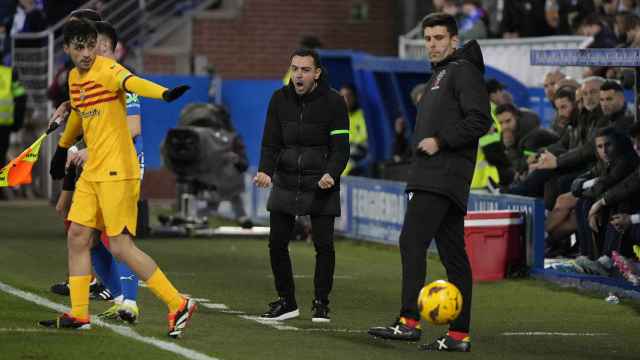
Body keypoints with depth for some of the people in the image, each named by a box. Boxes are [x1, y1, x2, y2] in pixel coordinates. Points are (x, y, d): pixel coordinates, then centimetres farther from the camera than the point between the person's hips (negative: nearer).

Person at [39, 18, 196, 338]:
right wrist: (62, 149, 43)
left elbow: (133, 83, -36)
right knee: (77, 236, 9)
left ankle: (178, 305, -4)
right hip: (92, 172, 8)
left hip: (117, 172, -8)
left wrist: (165, 94, -56)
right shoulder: (74, 78, 12)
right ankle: (78, 315, 18)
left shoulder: (107, 70, -14)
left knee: (121, 247, -10)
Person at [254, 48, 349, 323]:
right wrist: (265, 171, -19)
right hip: (285, 183, 3)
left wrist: (331, 174, -29)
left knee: (323, 244, -6)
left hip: (320, 186, -3)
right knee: (277, 243, 1)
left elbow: (340, 147, -10)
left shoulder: (333, 102, -8)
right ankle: (286, 302, 16)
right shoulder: (280, 99, 1)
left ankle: (321, 303, 10)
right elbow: (270, 142, -1)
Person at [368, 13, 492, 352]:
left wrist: (440, 142, -17)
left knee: (412, 241, -16)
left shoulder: (463, 71, -6)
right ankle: (459, 335, 7)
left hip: (442, 178, -10)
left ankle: (409, 321, -20)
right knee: (452, 254, 7)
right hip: (432, 175, 10)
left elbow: (480, 121, -16)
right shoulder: (439, 74, 25)